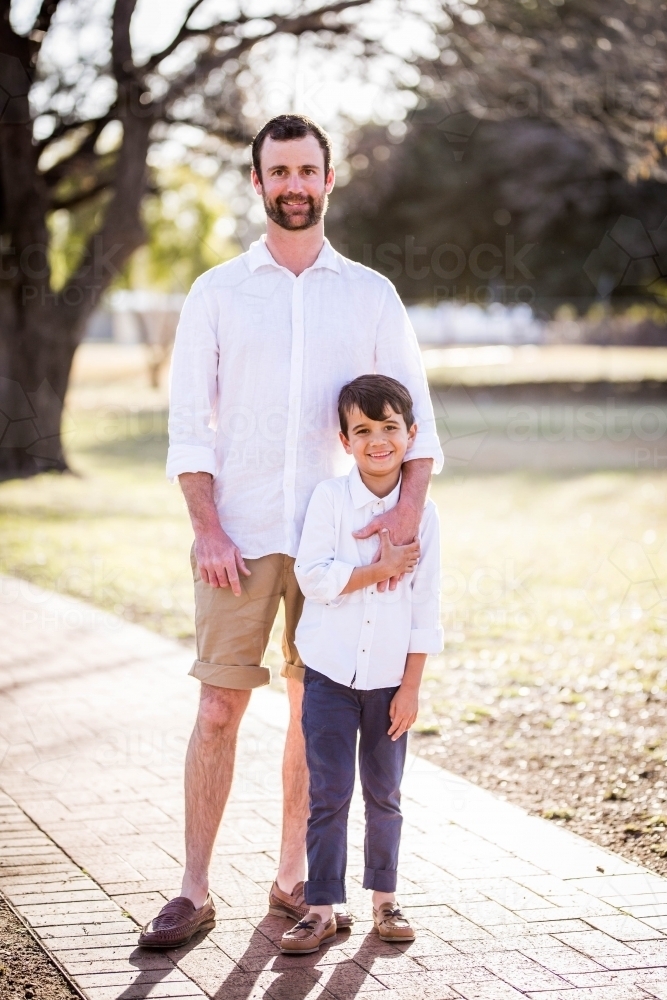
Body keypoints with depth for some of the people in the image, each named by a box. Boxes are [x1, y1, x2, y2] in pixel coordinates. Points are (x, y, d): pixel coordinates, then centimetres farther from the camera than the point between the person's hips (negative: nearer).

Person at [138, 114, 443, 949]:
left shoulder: (370, 295, 7)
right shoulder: (217, 293, 5)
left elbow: (413, 414, 3)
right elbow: (188, 423, 1)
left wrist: (410, 505, -14)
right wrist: (207, 531, -10)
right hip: (239, 538, -1)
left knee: (315, 712, 7)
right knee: (217, 711, -2)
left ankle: (294, 880, 19)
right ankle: (195, 891, 6)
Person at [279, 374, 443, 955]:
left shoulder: (423, 512, -2)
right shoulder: (330, 499, -6)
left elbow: (425, 608, 0)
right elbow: (313, 577, -15)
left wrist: (411, 688, -2)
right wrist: (381, 569, -16)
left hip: (389, 678, 2)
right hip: (330, 673, -1)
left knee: (384, 793, 11)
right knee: (329, 793, -1)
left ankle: (384, 897, 24)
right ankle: (322, 907, 6)